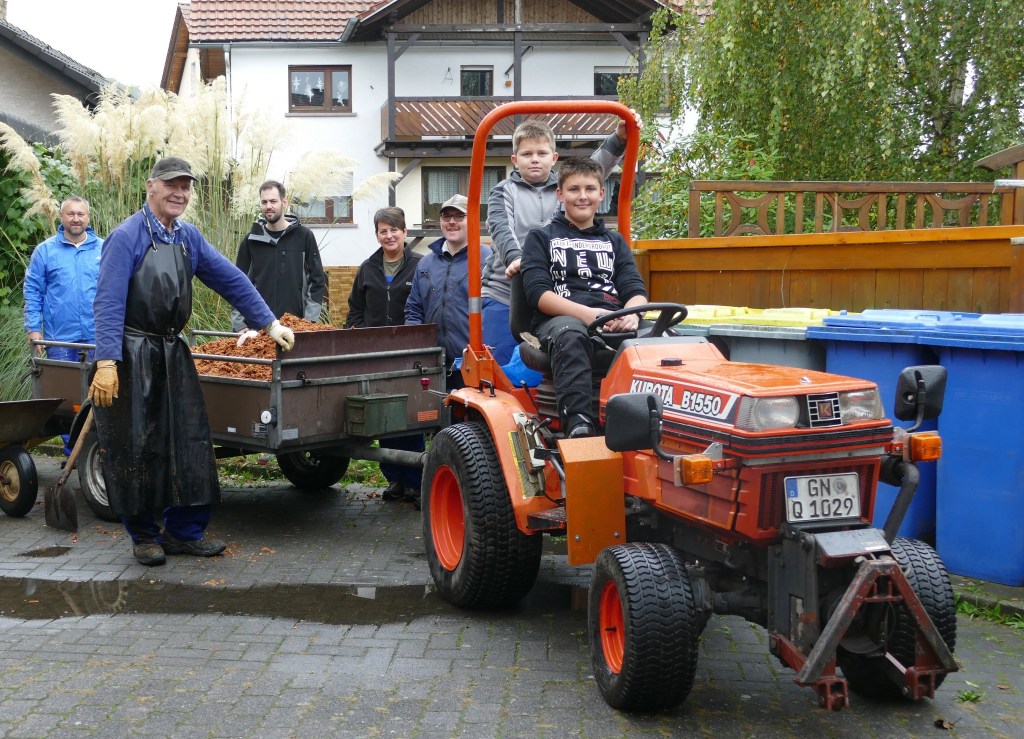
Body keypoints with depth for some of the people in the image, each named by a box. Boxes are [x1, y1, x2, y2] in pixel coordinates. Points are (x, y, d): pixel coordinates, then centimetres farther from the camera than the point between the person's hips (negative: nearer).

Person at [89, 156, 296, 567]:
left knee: (188, 441, 4)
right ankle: (144, 536, 15)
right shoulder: (127, 236, -11)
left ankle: (183, 531, 15)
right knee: (135, 447, 1)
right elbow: (109, 302, -16)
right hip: (131, 356, -6)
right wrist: (106, 362, -23)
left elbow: (230, 279, 13)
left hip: (172, 353, 6)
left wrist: (269, 323, 10)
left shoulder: (188, 237, 9)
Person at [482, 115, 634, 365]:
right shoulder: (504, 192, 6)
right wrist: (515, 258, -30)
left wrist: (619, 138, -16)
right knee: (499, 365, -2)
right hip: (503, 294, -2)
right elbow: (501, 230, -11)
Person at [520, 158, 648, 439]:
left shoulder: (614, 241, 29)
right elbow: (537, 292, 1)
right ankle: (578, 426, -52)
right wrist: (585, 313, -17)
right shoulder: (541, 238, 18)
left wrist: (631, 313, -13)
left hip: (613, 323, 3)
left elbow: (635, 289, 14)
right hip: (559, 320, -3)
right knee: (570, 336, -41)